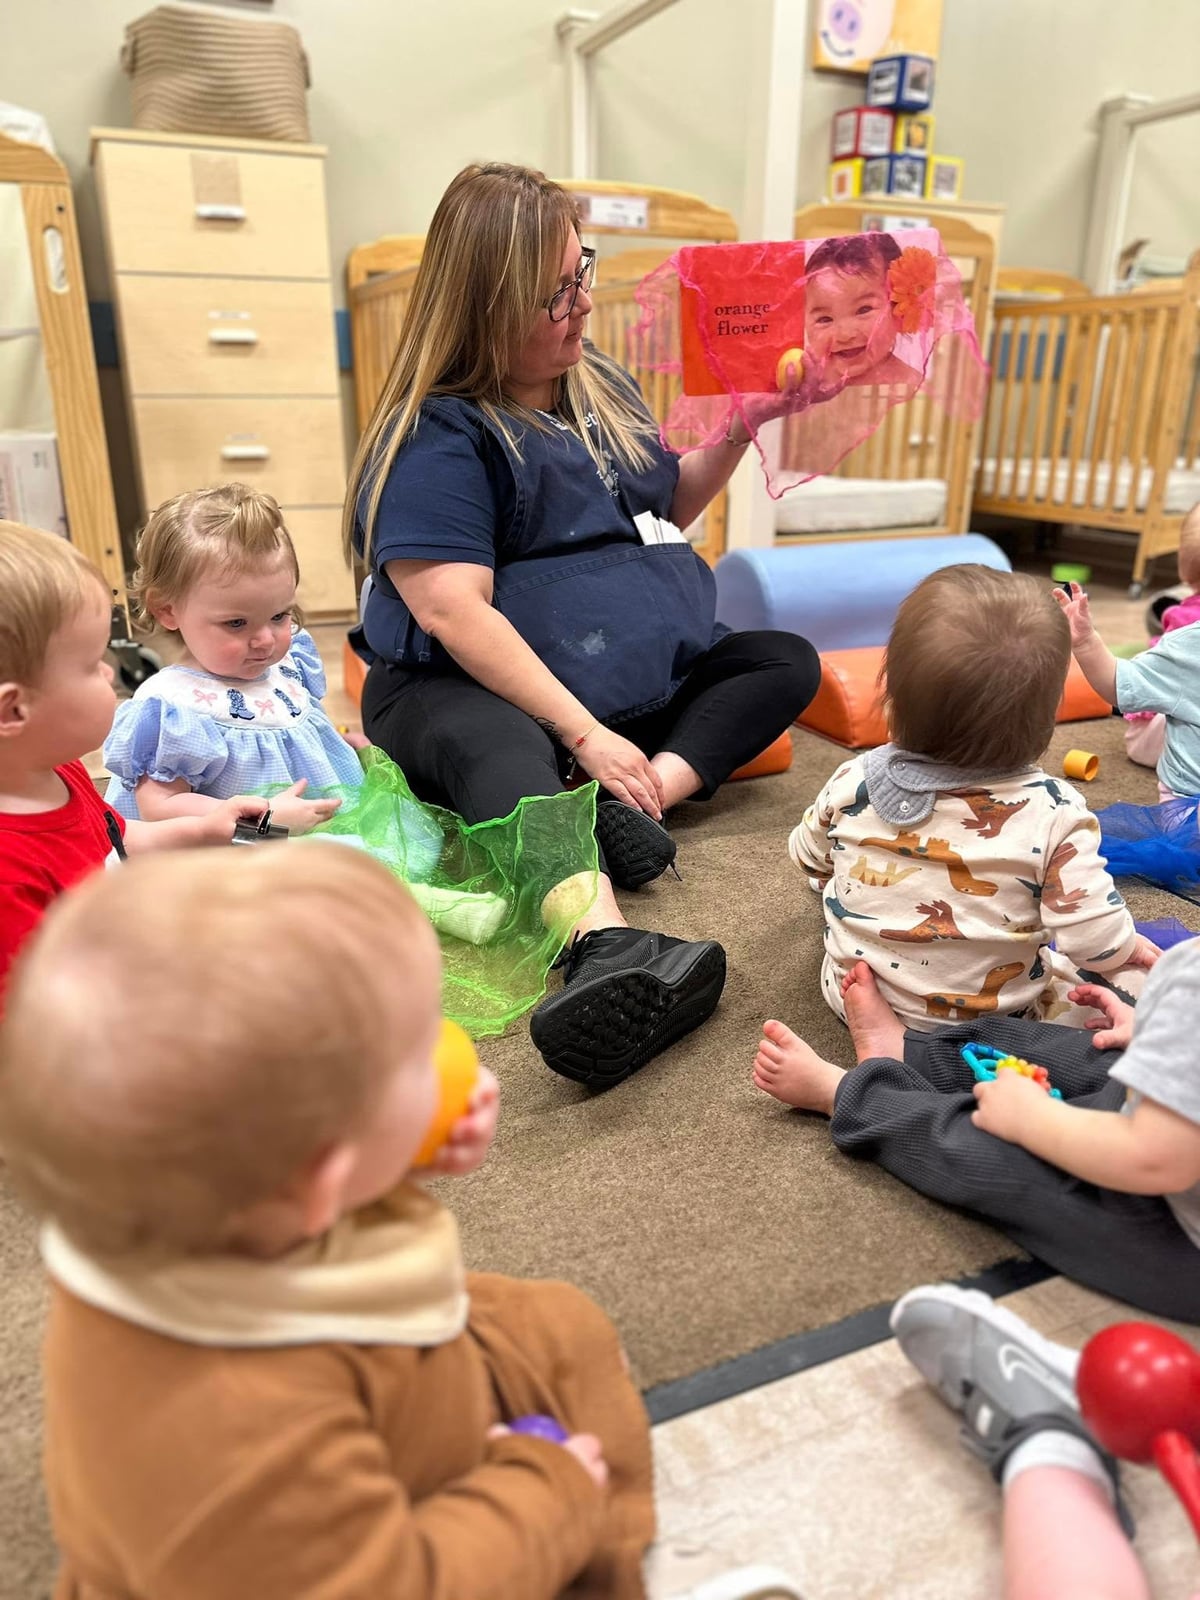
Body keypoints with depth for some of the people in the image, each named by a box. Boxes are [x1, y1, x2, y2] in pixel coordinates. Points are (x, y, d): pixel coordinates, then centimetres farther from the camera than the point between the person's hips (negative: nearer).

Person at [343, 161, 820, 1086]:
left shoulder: (601, 384, 13)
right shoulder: (438, 435, -11)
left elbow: (666, 511, 26)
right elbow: (455, 613, -22)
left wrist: (736, 434, 8)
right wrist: (585, 735, -27)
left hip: (641, 684, 8)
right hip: (473, 692, -7)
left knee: (788, 661, -2)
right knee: (505, 752, -39)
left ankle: (643, 796, -28)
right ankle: (608, 945, -66)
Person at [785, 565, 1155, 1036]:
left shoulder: (853, 785, -16)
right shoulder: (1055, 811, -24)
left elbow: (808, 856, 4)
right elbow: (1095, 938, -23)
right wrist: (1127, 945, 1)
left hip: (856, 994, 1)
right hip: (996, 1021, 0)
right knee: (1130, 975, 17)